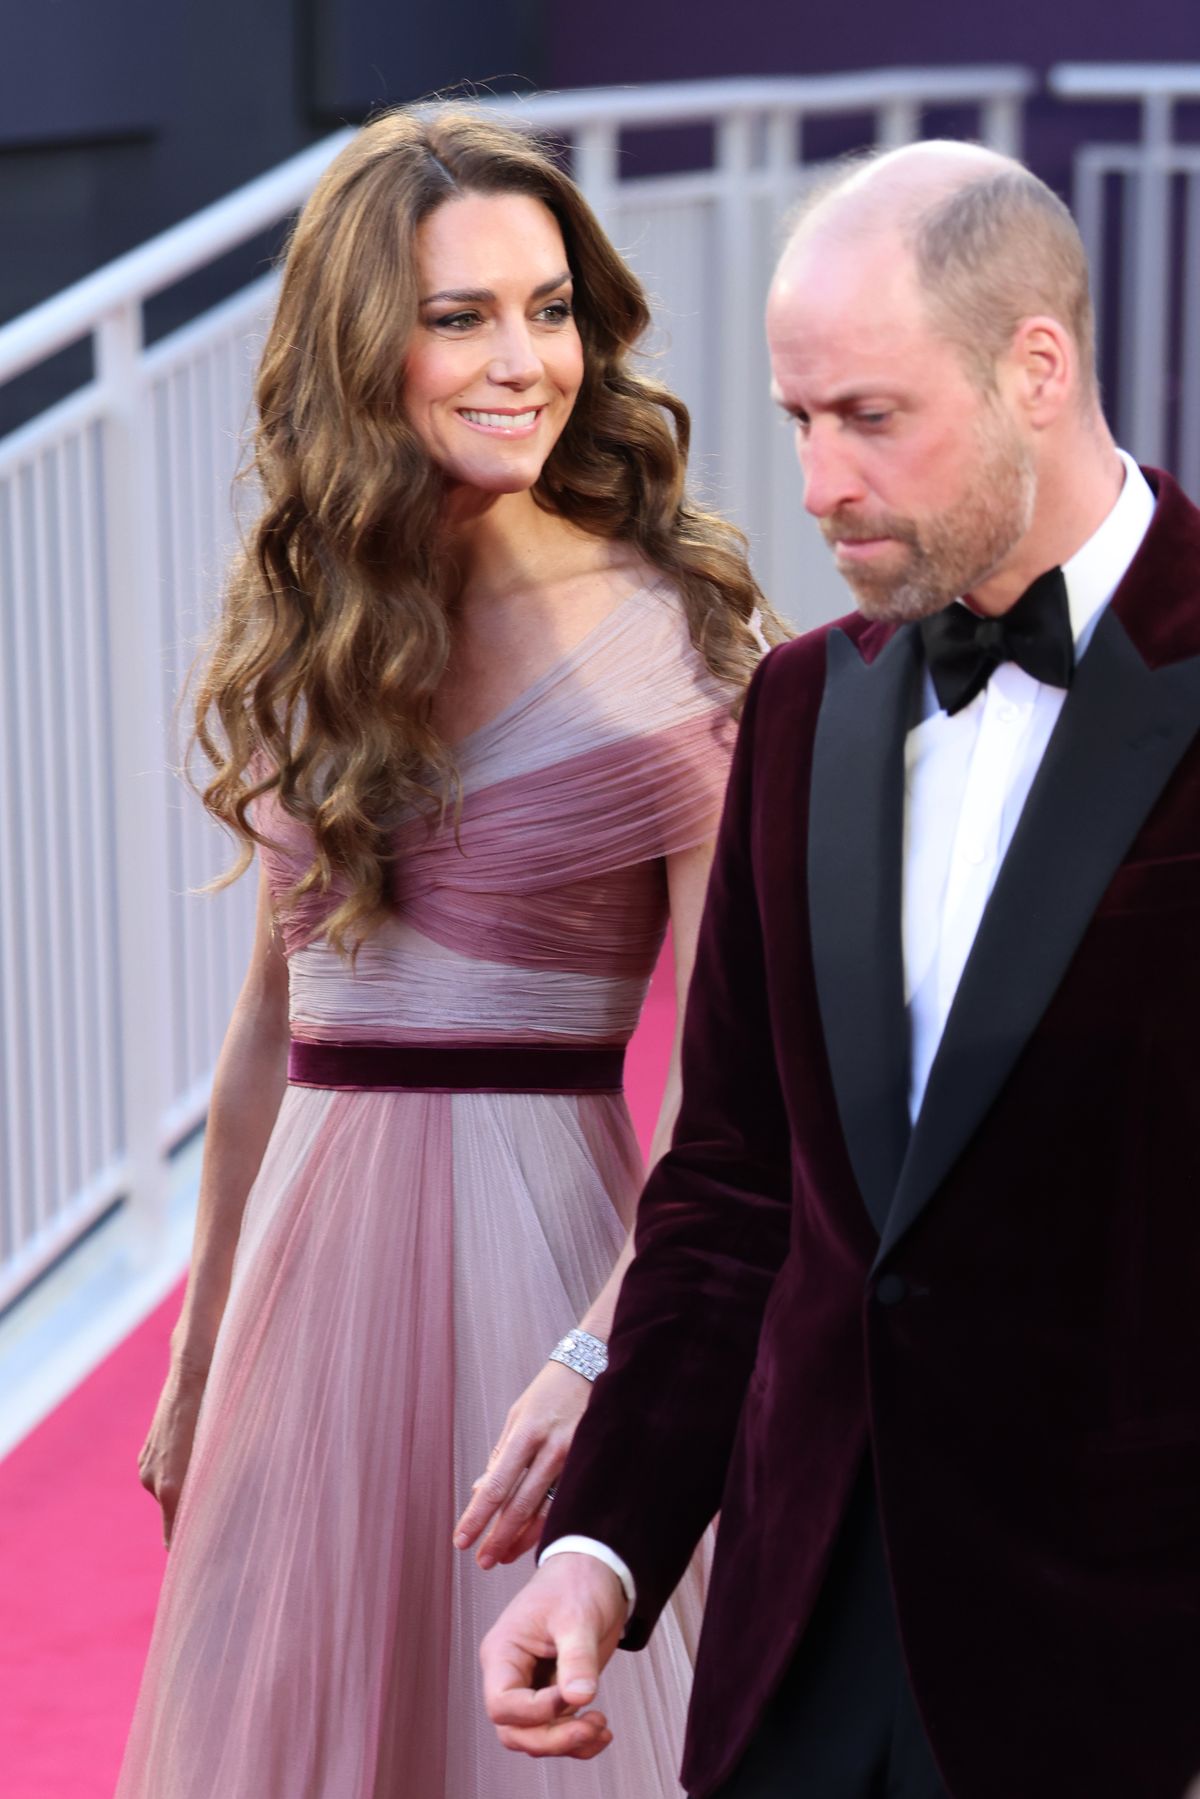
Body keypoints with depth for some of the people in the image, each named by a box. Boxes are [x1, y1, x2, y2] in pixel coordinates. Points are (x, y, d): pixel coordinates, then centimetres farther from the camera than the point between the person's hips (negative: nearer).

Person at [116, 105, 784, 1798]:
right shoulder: (302, 619, 8)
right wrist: (194, 1370, 18)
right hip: (314, 1256, 5)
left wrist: (604, 1351, -28)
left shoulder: (673, 629, -9)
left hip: (546, 1240, -5)